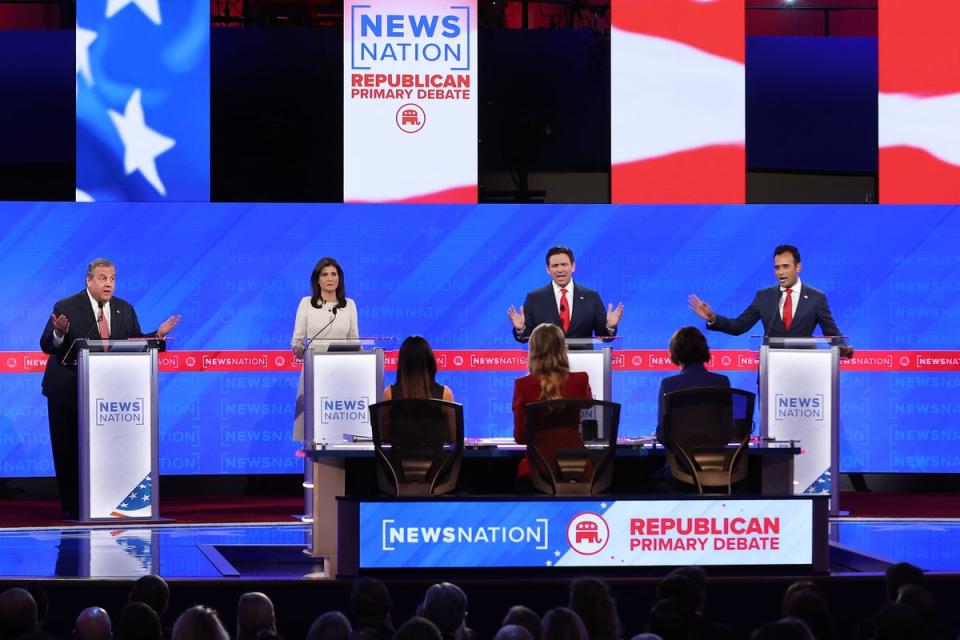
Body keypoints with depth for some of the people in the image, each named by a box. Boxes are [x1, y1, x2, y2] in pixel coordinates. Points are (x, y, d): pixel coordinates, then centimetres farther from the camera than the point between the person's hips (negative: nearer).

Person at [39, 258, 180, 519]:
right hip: (69, 390, -3)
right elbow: (47, 346, -10)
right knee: (68, 451, 1)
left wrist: (158, 335, -10)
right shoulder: (66, 308, -6)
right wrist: (59, 333, -31)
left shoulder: (125, 310, 8)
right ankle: (71, 506, 9)